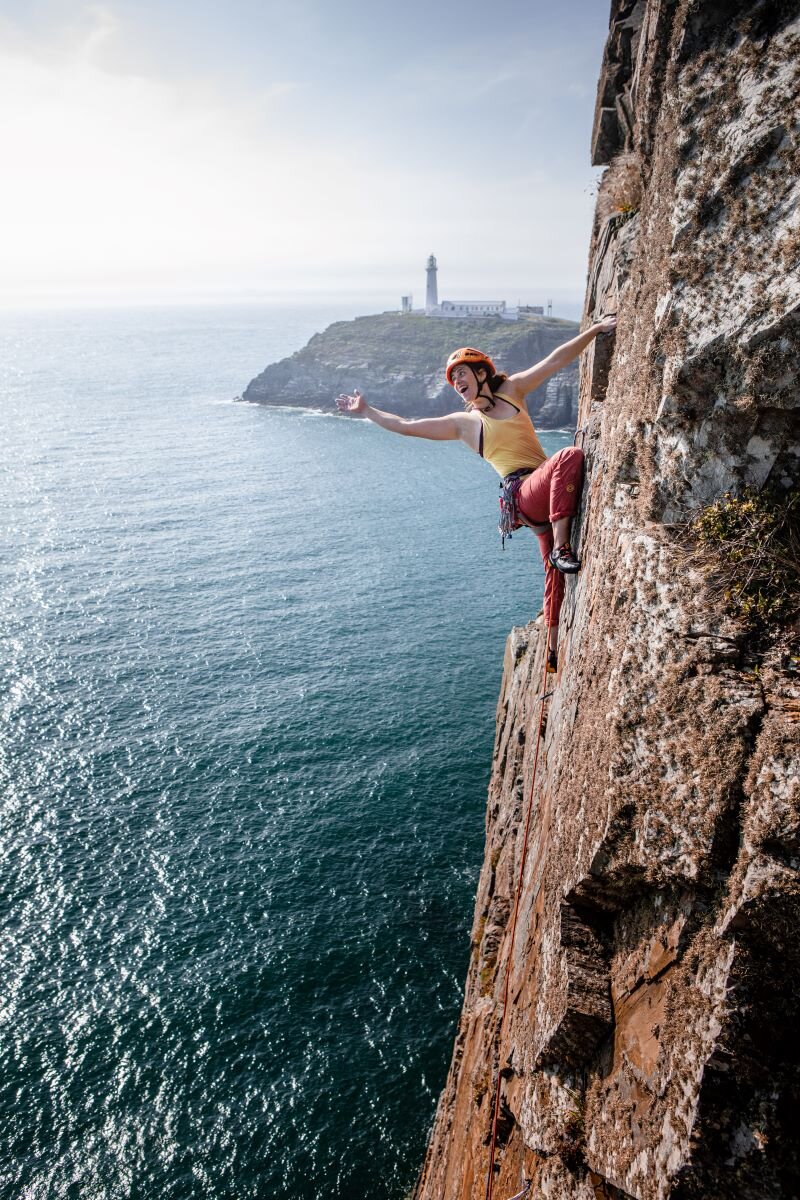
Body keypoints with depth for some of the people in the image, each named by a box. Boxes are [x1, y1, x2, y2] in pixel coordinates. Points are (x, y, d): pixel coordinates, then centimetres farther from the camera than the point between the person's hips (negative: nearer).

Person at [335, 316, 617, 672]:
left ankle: (554, 652, 15)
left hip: (548, 494, 4)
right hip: (523, 494, -4)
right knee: (571, 456, -31)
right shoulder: (463, 423, 12)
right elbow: (406, 426, 16)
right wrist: (366, 411, 20)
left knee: (556, 574, 5)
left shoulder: (512, 390, 18)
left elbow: (554, 361, 10)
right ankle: (562, 548, -30)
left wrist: (596, 329, 2)